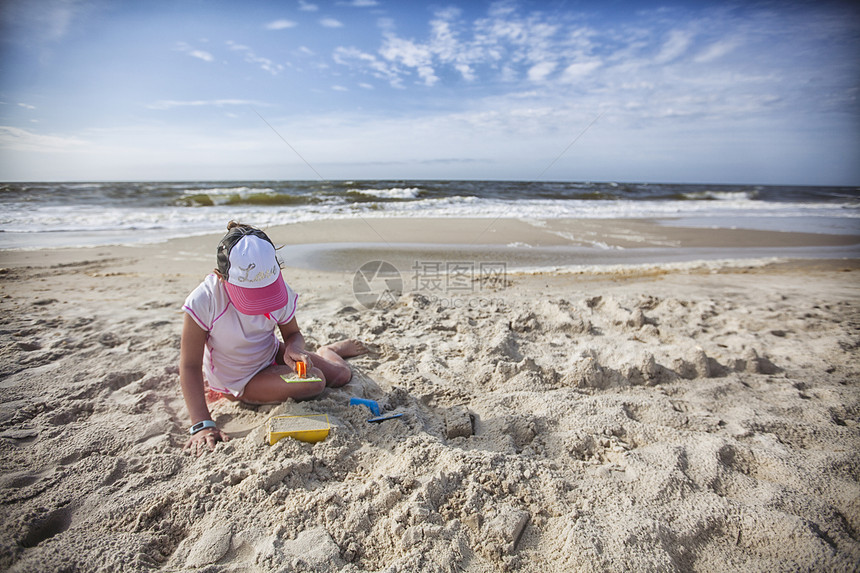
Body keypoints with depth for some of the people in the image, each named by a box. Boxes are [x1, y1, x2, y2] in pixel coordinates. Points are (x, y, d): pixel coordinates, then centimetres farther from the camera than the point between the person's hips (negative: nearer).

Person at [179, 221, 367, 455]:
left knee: (341, 375, -1)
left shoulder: (279, 289, -22)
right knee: (313, 382, -25)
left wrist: (294, 348, -29)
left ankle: (326, 351, 36)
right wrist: (202, 424, -32)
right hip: (239, 380, -3)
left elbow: (292, 333, -4)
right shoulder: (204, 301, -32)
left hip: (271, 354, 4)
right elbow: (190, 365, -26)